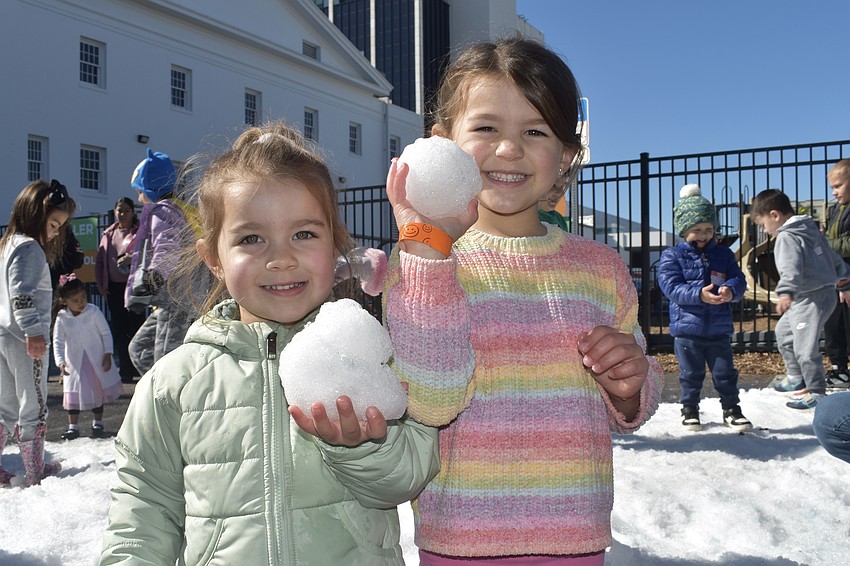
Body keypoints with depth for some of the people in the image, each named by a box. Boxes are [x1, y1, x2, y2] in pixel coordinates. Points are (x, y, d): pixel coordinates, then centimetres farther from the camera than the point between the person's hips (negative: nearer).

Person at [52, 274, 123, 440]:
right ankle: (73, 427, 13)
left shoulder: (93, 311, -13)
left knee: (98, 390, 10)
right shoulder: (62, 318, -10)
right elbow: (58, 341, -10)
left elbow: (106, 333, -7)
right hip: (75, 361, 0)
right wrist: (60, 361, -22)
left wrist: (108, 355, -10)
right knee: (73, 393, 2)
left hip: (97, 359, 0)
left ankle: (97, 423, 24)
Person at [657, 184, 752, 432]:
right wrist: (699, 294, -30)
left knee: (725, 373, 8)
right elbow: (671, 286, -15)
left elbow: (739, 279, 1)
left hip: (719, 328, 3)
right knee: (690, 374, 8)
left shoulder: (723, 254, 8)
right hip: (687, 328, -2)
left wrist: (731, 290, -24)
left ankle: (731, 409, 23)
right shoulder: (671, 256, -4)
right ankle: (689, 409, 25)